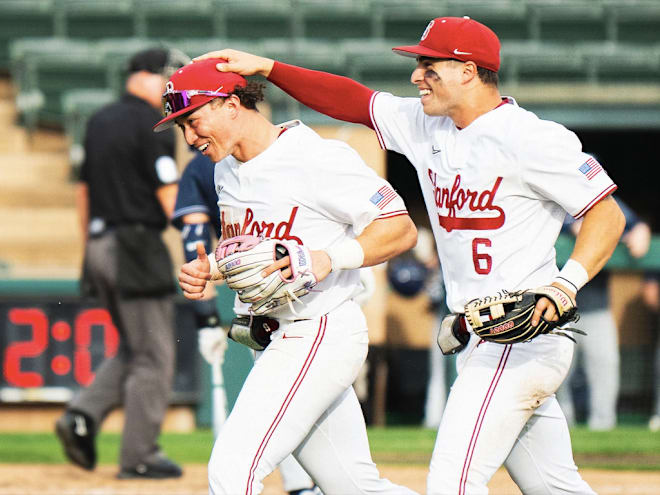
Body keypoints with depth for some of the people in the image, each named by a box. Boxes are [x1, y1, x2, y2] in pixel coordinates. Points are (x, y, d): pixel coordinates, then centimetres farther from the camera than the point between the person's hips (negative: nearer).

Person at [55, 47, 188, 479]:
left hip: (100, 247, 8)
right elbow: (171, 200, -16)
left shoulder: (100, 122, 14)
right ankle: (140, 455, 0)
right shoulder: (152, 127, -12)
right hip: (137, 246, -8)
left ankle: (83, 415, 1)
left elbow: (84, 191, 18)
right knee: (153, 356, -1)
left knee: (133, 349, 18)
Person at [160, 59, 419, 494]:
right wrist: (207, 268, 5)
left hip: (320, 337, -9)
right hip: (279, 341, 9)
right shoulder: (227, 169, 11)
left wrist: (329, 258, -26)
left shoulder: (319, 158, -14)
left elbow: (402, 230, -13)